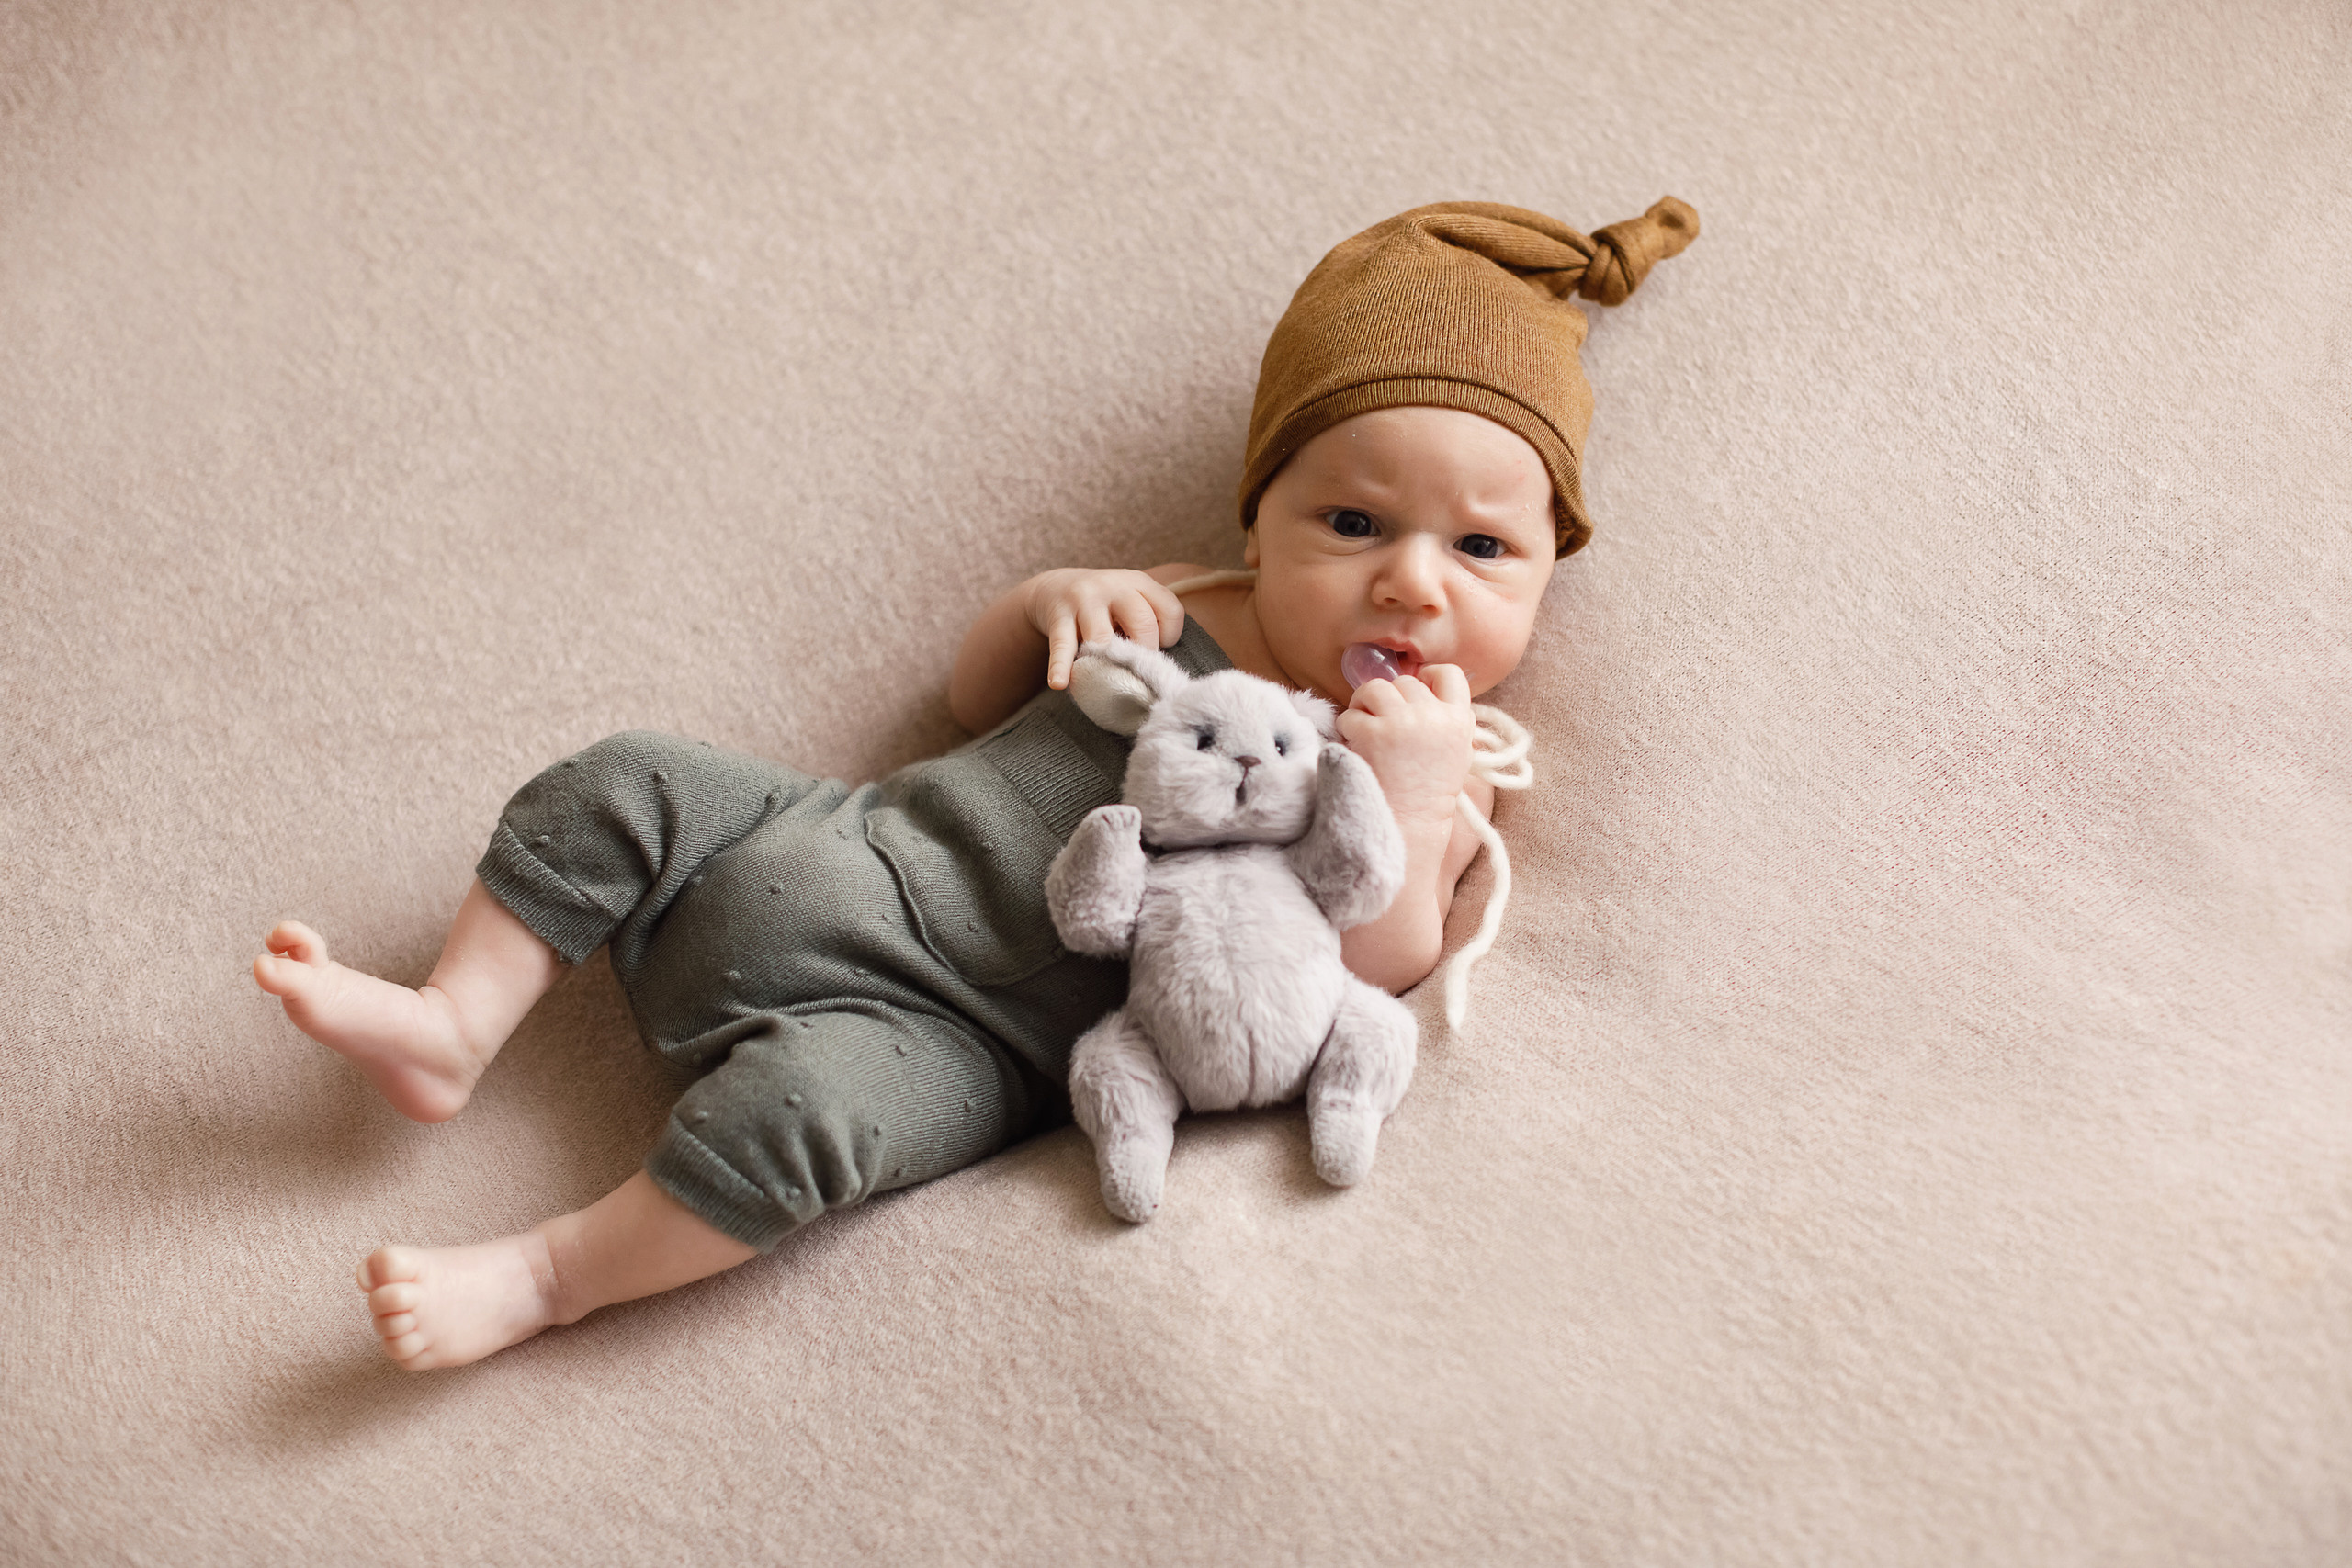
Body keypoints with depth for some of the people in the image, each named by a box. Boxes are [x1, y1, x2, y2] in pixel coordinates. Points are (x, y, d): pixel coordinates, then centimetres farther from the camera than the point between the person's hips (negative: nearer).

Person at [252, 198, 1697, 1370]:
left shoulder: (1431, 770, -5)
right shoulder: (1187, 610, 7)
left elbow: (1363, 991, -16)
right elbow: (977, 700, 18)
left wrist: (1397, 801, -29)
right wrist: (1049, 602, -3)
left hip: (954, 1041, -6)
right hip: (851, 842, 6)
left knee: (801, 1103, -31)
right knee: (621, 788, 2)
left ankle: (551, 1276, -11)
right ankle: (451, 1031, 8)